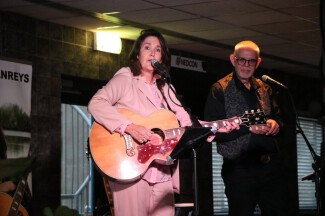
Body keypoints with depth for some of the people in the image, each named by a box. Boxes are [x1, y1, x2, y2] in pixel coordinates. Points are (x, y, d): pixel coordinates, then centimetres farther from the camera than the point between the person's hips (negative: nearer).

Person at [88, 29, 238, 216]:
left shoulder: (164, 88, 19)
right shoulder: (125, 79, 0)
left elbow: (186, 122, 12)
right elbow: (96, 103, -16)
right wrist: (129, 127, -24)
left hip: (162, 173, 6)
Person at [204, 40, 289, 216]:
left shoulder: (264, 89, 16)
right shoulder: (219, 90, -2)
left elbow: (277, 116, 25)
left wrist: (275, 124, 0)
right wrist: (248, 127, -18)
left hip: (270, 164, 5)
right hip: (239, 167, -5)